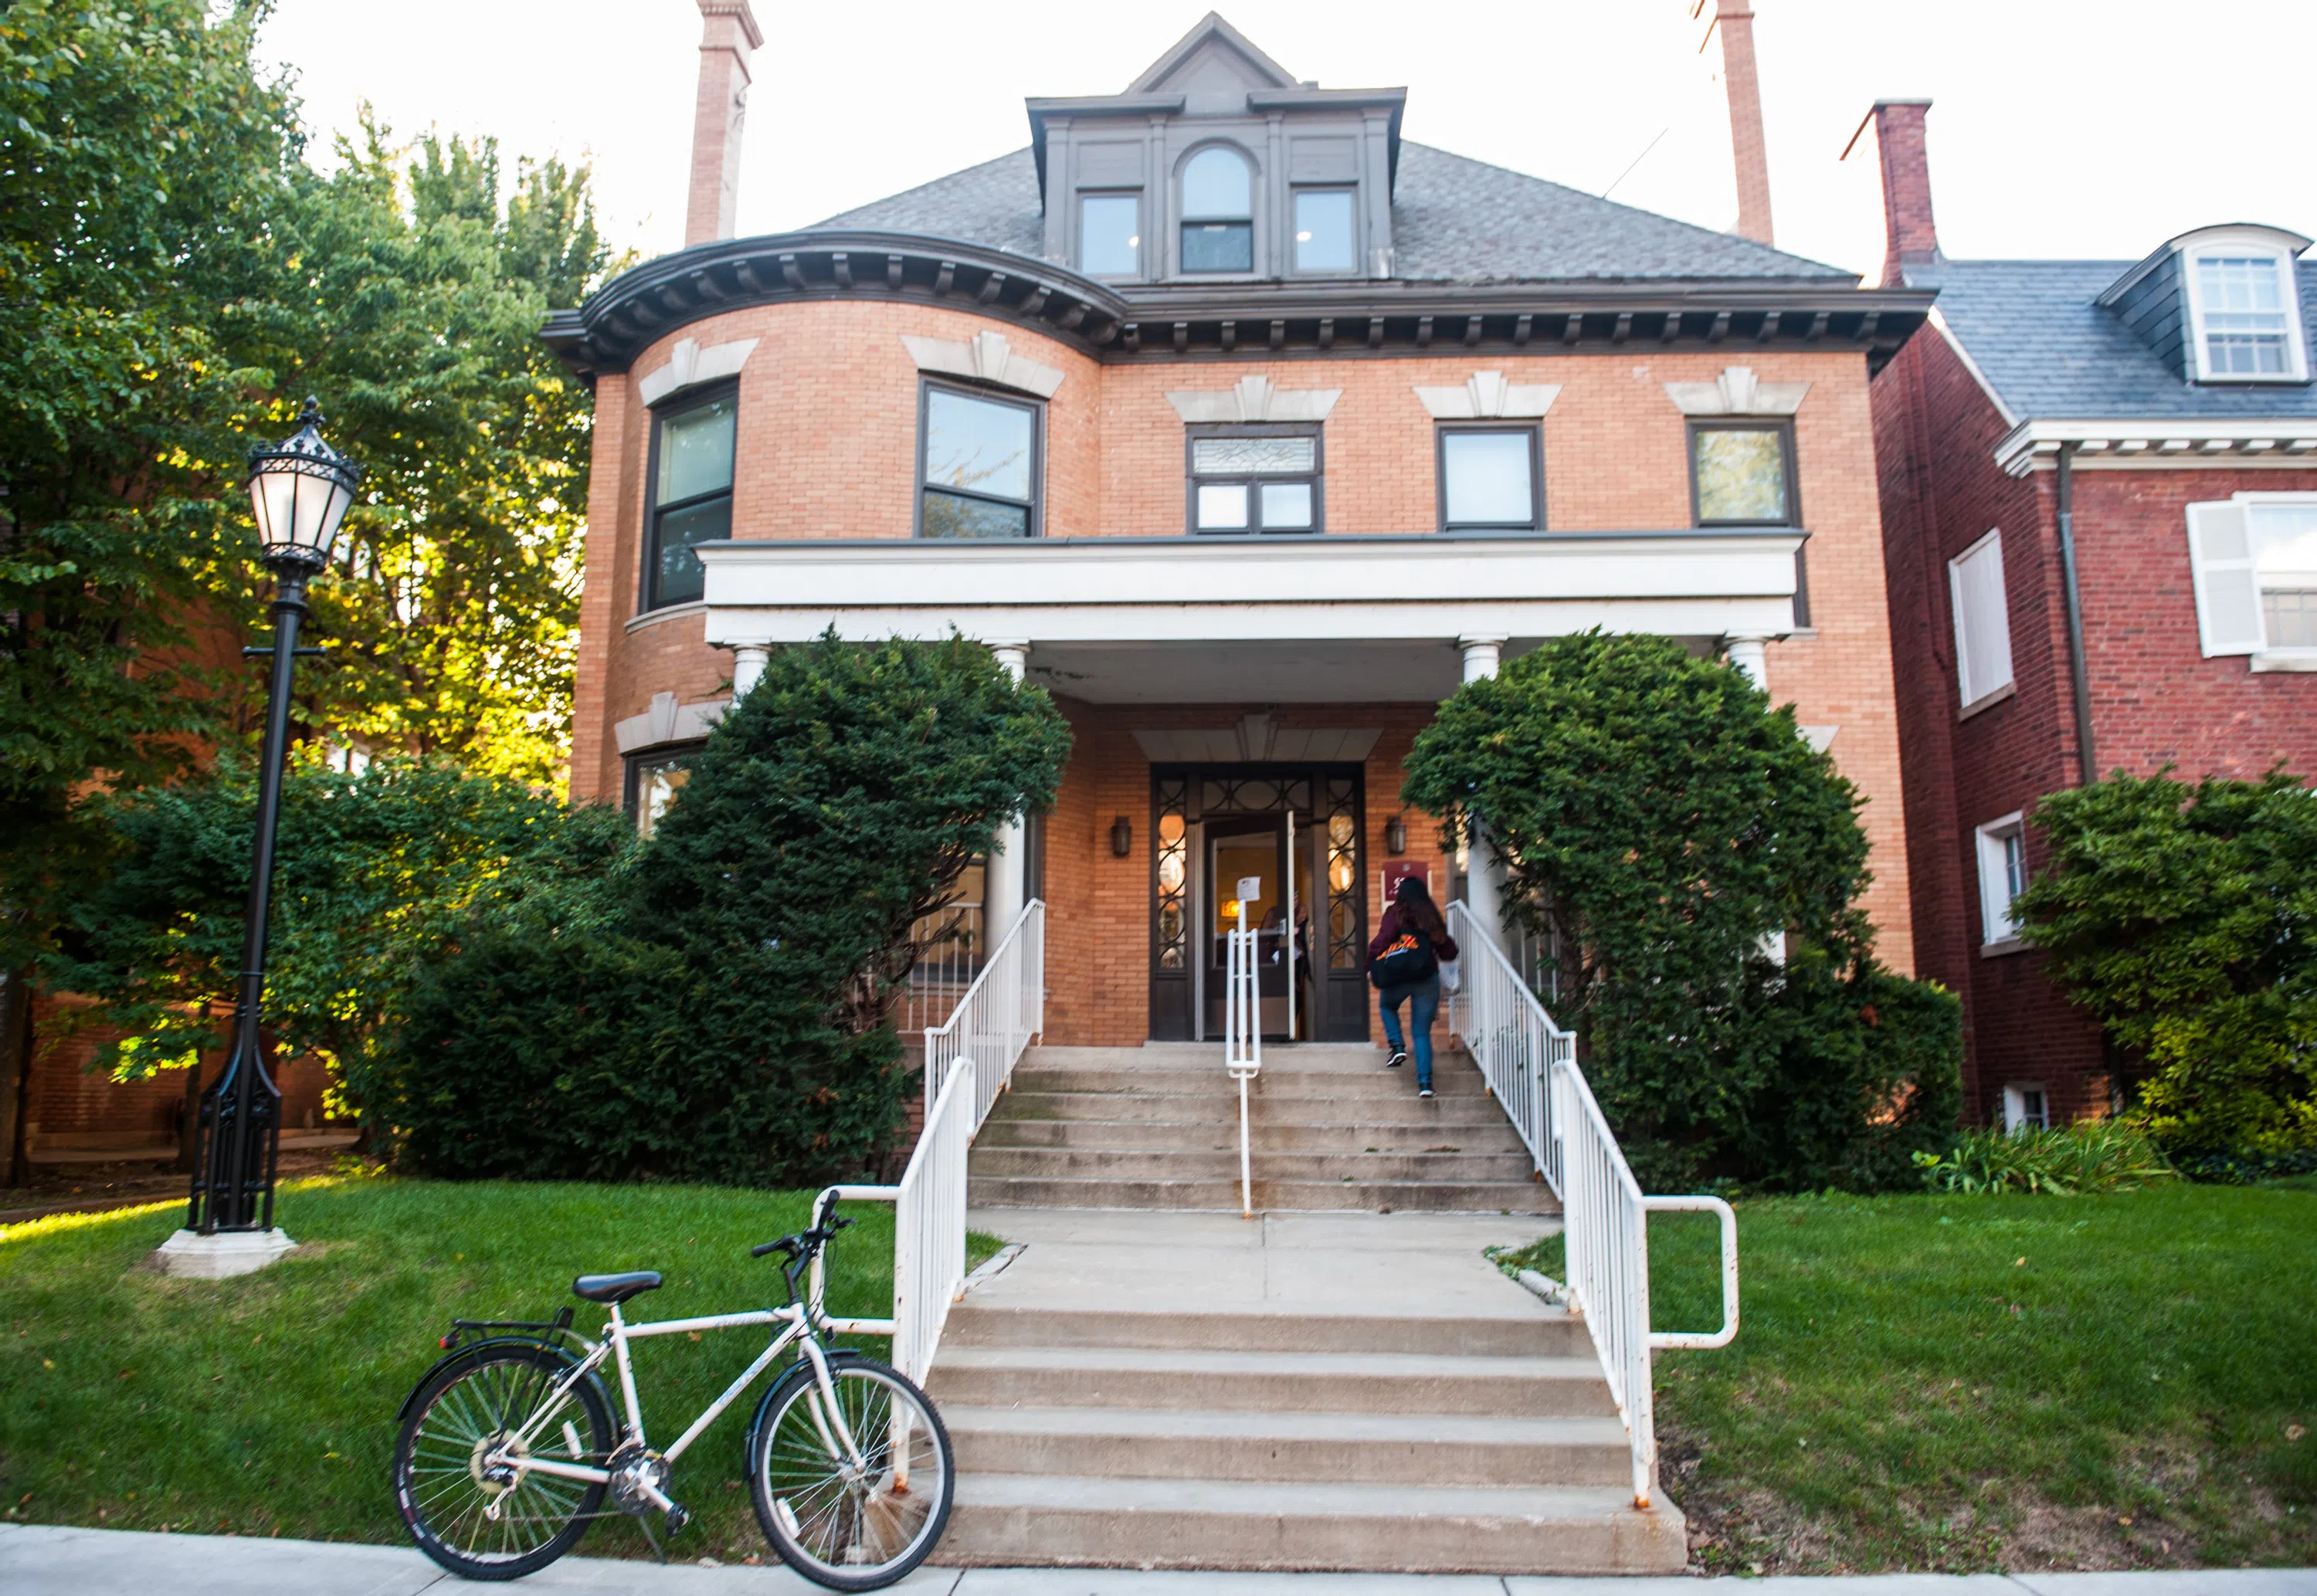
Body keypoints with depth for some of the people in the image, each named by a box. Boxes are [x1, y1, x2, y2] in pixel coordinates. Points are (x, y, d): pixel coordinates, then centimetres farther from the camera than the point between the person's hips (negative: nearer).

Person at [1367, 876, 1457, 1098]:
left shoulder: (1395, 914, 1)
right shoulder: (1433, 918, 12)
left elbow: (1382, 940, -11)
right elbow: (1448, 952, 15)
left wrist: (1372, 966, 1)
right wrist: (1446, 939, 36)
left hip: (1398, 977, -2)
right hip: (1428, 979, 3)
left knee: (1387, 1006, 29)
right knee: (1422, 1033, 8)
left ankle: (1397, 1046, 8)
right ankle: (1425, 1081, -4)